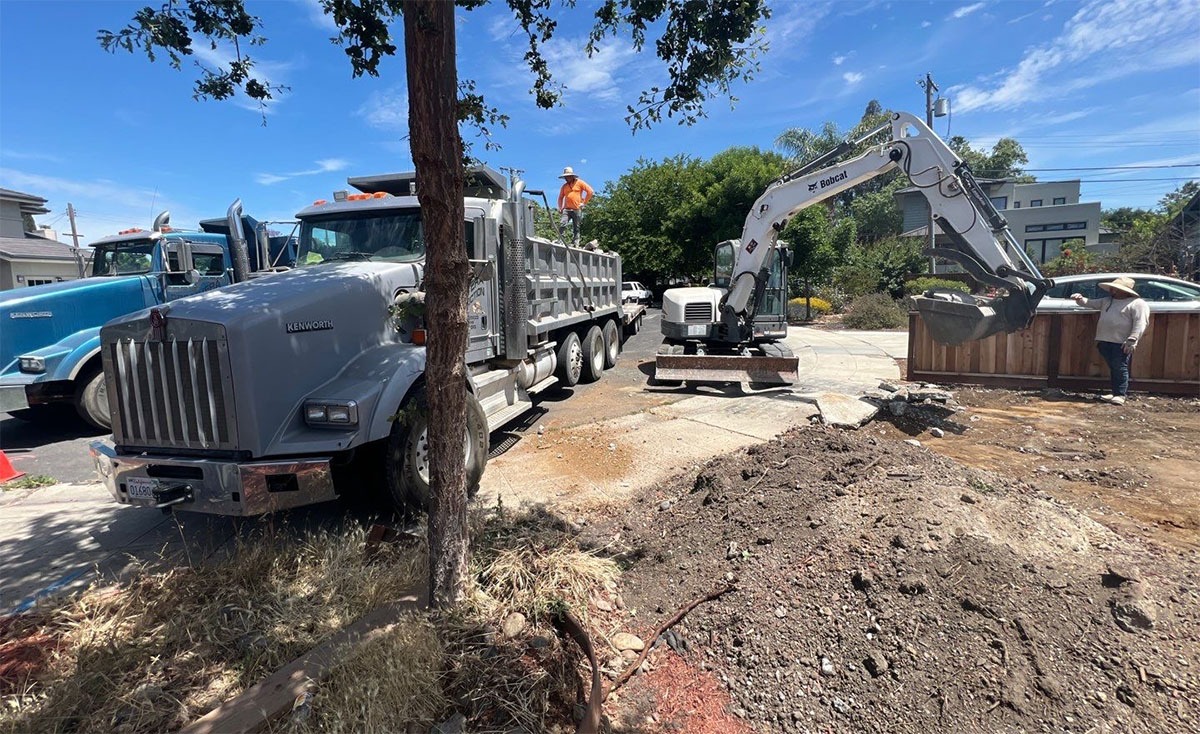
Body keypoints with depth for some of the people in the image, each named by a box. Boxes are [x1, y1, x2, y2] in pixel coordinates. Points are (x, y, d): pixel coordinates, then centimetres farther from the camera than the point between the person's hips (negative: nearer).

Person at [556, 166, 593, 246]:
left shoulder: (579, 182, 4)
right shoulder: (564, 186, 16)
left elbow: (590, 191, -2)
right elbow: (560, 197, 26)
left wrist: (584, 202, -4)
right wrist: (560, 208, 12)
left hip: (577, 210, -3)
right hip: (566, 209, 3)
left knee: (576, 228, 0)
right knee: (563, 224, -15)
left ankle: (576, 244, 2)